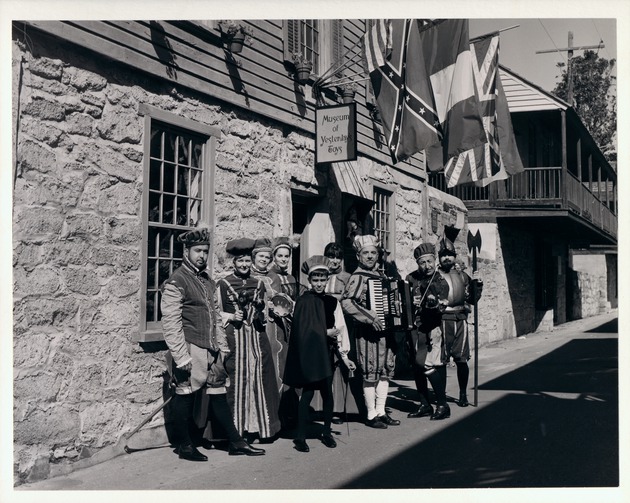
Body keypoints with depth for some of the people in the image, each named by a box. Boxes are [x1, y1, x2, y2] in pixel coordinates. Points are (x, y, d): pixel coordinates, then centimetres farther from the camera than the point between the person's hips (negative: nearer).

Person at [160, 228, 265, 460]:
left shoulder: (208, 280, 15)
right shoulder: (176, 282, -10)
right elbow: (171, 323, -15)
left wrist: (222, 345, 15)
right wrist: (181, 357, -18)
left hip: (211, 351, 8)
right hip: (190, 350, -8)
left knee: (219, 394, 11)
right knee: (185, 396, 3)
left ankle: (235, 442, 17)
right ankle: (185, 446, 15)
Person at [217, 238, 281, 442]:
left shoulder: (258, 284, 14)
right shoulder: (222, 284, 2)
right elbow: (217, 313, 3)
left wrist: (259, 316, -1)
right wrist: (231, 317, -12)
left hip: (257, 338, 4)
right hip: (233, 339, -4)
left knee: (258, 378, 4)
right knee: (236, 381, -4)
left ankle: (258, 425, 13)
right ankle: (237, 427, 4)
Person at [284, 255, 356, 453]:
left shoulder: (332, 302, 6)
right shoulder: (303, 301, -4)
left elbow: (340, 328, 4)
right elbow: (302, 329, -10)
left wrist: (344, 356, 0)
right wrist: (327, 332, -10)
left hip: (327, 353, 4)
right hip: (309, 353, -3)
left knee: (327, 392, 5)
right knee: (308, 392, -4)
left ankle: (327, 432, 20)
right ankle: (300, 436, 5)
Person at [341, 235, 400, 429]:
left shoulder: (379, 274, 12)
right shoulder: (358, 277, -12)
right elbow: (346, 302, -23)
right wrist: (370, 317, -25)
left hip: (386, 329, 8)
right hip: (368, 331, -8)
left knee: (386, 370, 11)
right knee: (371, 372, -2)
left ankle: (381, 412, 21)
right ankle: (371, 415, 9)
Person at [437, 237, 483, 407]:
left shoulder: (463, 277, 17)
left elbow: (472, 299, 16)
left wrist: (476, 283, 3)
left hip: (460, 321, 3)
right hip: (442, 321, -3)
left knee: (461, 359, 3)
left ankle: (463, 395, 16)